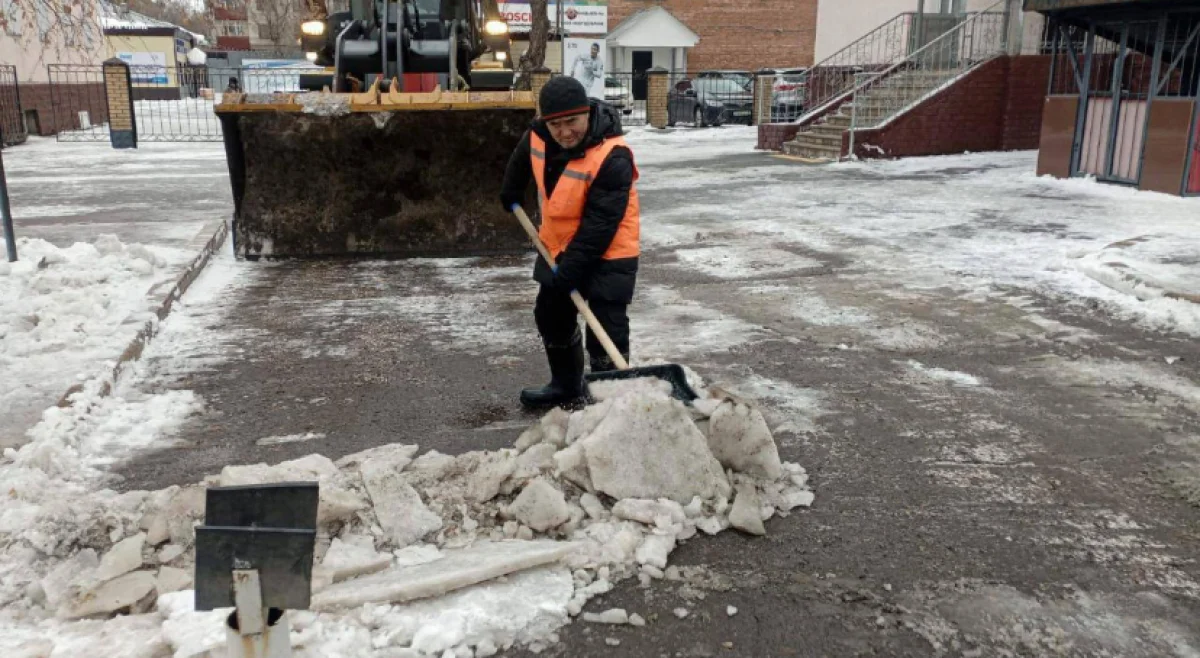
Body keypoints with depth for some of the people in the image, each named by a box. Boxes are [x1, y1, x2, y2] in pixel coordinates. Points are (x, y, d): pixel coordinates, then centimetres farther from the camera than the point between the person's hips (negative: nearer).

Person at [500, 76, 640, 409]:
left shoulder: (613, 157, -30)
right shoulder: (538, 136, -9)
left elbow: (600, 225, -30)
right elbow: (523, 159, 18)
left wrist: (569, 272, -29)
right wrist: (511, 194, 30)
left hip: (607, 255, -8)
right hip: (558, 246, 8)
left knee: (606, 333, -12)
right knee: (551, 318, 21)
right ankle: (566, 385, 40)